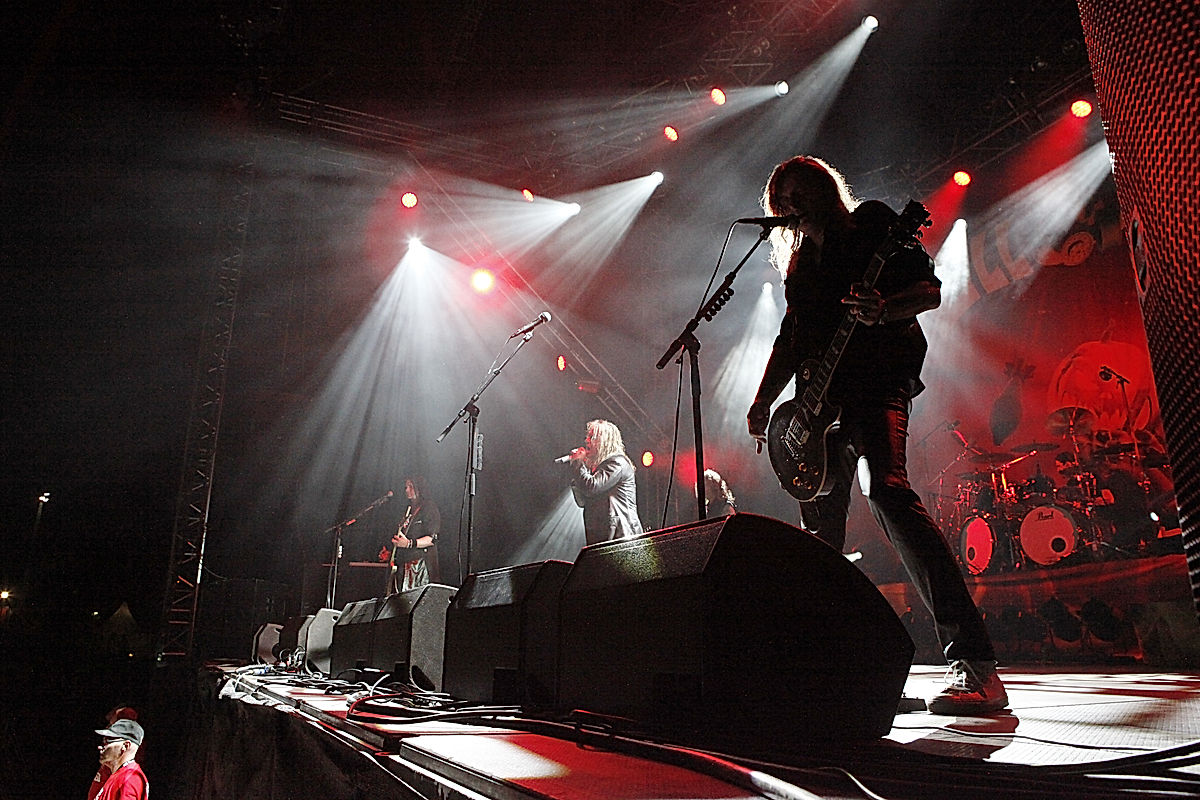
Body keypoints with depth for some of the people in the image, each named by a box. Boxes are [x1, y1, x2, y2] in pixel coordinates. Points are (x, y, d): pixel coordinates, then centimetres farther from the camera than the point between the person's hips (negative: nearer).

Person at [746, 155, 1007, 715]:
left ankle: (974, 662, -29)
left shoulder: (873, 226, 6)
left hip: (876, 380, -7)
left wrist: (882, 310, -24)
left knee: (886, 491, -28)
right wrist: (763, 403, 16)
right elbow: (790, 340, 26)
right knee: (820, 526, 7)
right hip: (821, 400, 8)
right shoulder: (800, 263, 24)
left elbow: (929, 290, -3)